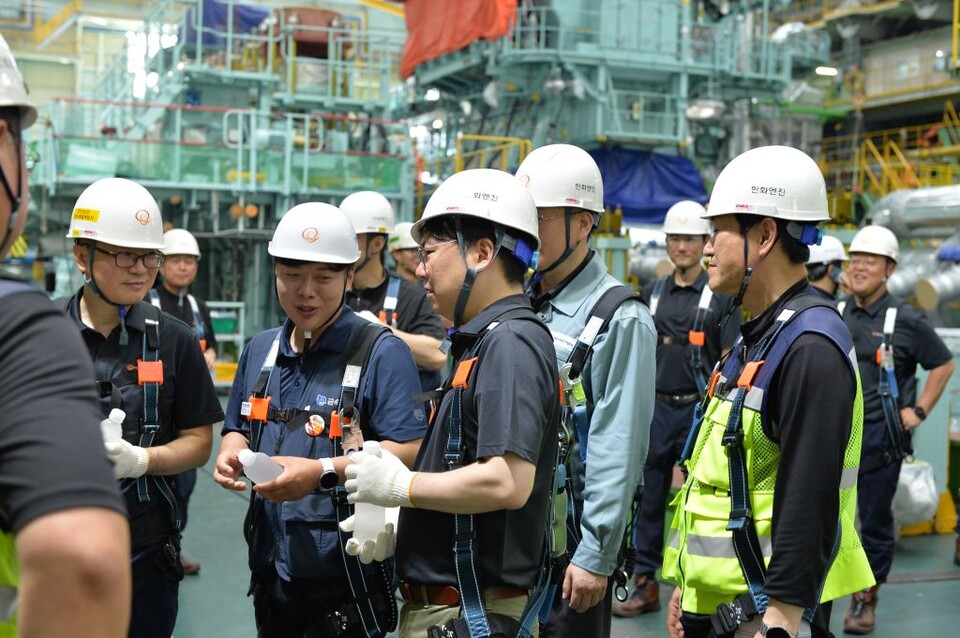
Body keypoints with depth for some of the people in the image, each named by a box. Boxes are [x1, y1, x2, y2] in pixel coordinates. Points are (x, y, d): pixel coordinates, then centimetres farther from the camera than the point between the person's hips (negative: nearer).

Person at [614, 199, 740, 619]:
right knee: (649, 496, 7)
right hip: (657, 407, 4)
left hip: (699, 408, -4)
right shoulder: (654, 293, 10)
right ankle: (645, 583, 16)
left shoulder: (720, 295, -2)